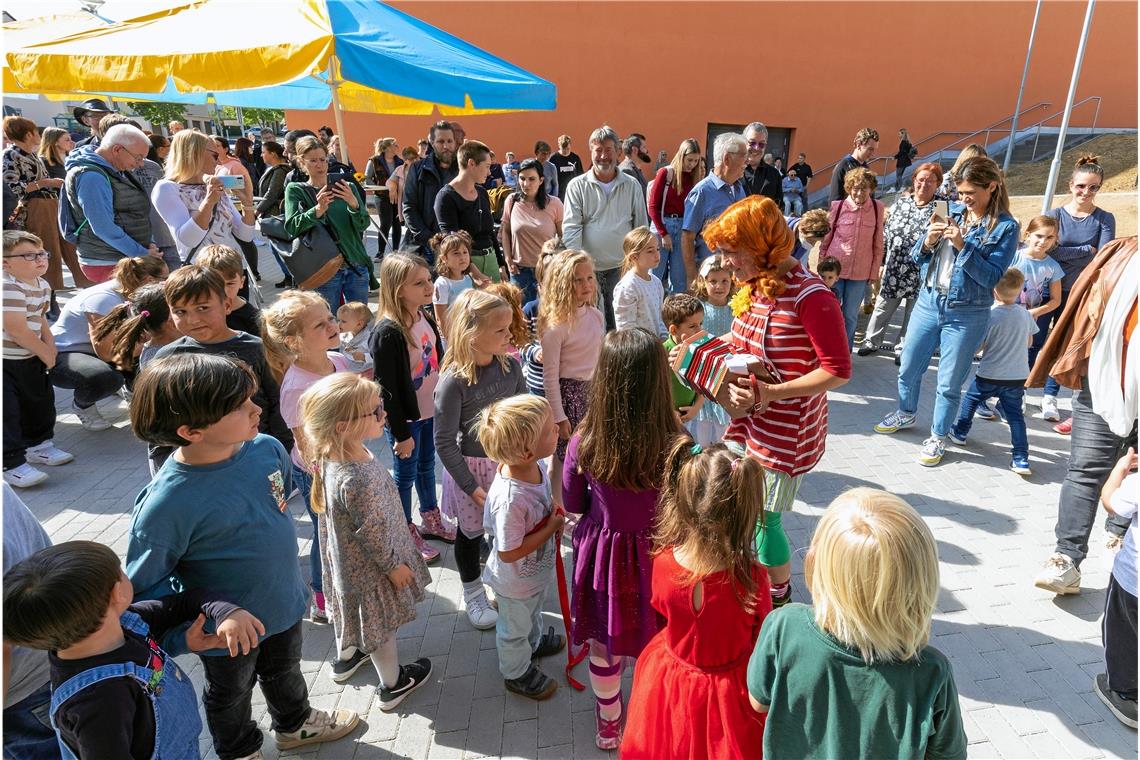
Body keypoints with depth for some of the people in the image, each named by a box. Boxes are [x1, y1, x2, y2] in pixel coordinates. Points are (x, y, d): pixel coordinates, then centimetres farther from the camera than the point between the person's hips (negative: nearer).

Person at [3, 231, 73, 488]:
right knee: (7, 411, -6)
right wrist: (45, 353, -11)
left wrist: (50, 346, 2)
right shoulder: (9, 289, -24)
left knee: (41, 400, 19)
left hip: (29, 358, 9)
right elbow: (18, 331, -25)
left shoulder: (42, 285, 5)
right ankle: (12, 464, 2)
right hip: (6, 361, -9)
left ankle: (37, 445, 38)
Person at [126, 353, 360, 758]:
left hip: (286, 603, 5)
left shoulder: (266, 448, -20)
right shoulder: (166, 503, -35)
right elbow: (143, 587, -24)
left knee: (285, 671, 33)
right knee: (231, 694, 27)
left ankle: (295, 724, 63)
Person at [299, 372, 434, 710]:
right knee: (381, 621, 16)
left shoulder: (331, 454, -14)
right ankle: (393, 685, 41)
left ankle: (346, 656, 59)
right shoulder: (358, 479, -41)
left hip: (343, 556, 8)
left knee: (353, 607, 32)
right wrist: (393, 565, -13)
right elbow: (371, 532, -30)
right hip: (369, 566, -8)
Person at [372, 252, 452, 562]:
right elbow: (387, 389, -21)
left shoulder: (426, 320, -2)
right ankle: (407, 533, 33)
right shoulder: (387, 333, -25)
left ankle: (431, 520, 45)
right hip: (405, 419, -7)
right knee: (405, 475, 12)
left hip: (431, 411, 7)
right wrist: (401, 433, -16)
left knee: (427, 466, 24)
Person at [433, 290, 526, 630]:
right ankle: (472, 594, 42)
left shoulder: (510, 365, -8)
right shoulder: (453, 381, -24)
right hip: (471, 465, -4)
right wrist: (472, 487, -15)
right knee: (471, 532, 16)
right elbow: (445, 443, -18)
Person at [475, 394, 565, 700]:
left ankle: (534, 642, 66)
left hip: (536, 569, 7)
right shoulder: (510, 499, -45)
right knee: (515, 628, 24)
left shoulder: (535, 464, -21)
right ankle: (517, 673, 52)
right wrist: (551, 528, -28)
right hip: (516, 582, -7)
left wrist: (553, 514, -14)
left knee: (533, 610, 37)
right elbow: (509, 553, -32)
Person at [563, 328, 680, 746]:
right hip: (655, 555, -1)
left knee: (603, 648, 24)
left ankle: (609, 725, 48)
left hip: (602, 553, 1)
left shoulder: (583, 443, -22)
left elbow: (572, 503, -4)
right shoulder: (674, 446, -27)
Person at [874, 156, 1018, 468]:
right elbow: (917, 255, 6)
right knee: (908, 368, 16)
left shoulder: (1005, 227, -9)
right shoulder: (953, 212, 4)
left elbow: (992, 277, -15)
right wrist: (929, 240, -15)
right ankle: (905, 414, 41)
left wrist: (962, 245, -23)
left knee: (949, 383, 7)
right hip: (928, 301, 5)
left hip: (966, 315, -4)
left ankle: (937, 438, 25)